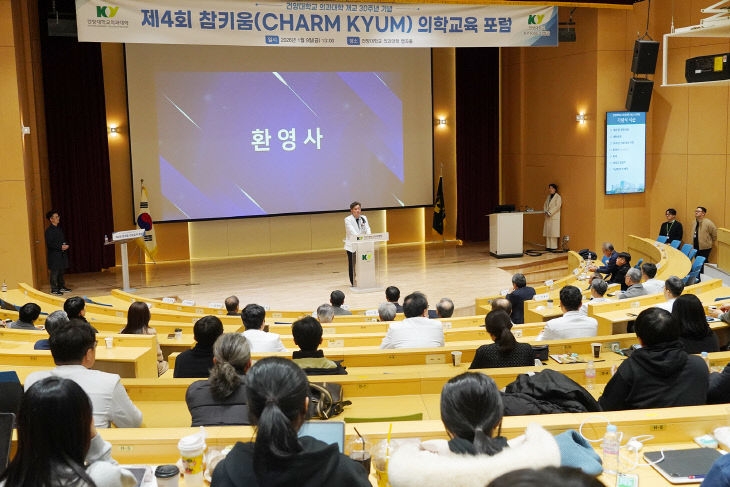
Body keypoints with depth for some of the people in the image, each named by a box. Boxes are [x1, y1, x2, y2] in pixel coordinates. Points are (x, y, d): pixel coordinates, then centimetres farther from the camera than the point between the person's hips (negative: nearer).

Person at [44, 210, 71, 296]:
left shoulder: (59, 228, 13)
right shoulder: (49, 230, -11)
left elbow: (63, 239, 21)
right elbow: (49, 244, -16)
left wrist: (66, 245, 0)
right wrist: (60, 247, -19)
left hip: (62, 254, 8)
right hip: (54, 254, -8)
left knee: (61, 271, 14)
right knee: (55, 272, -5)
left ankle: (61, 287, 23)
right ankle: (54, 289, 0)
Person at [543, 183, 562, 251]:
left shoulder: (558, 197, -6)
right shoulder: (548, 196, 16)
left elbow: (557, 206, -15)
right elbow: (545, 205, 16)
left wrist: (550, 213, -16)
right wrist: (545, 212, -2)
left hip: (554, 217, -7)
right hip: (548, 217, 7)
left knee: (553, 232, -7)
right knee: (547, 232, 6)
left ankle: (553, 247, -5)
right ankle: (548, 246, 10)